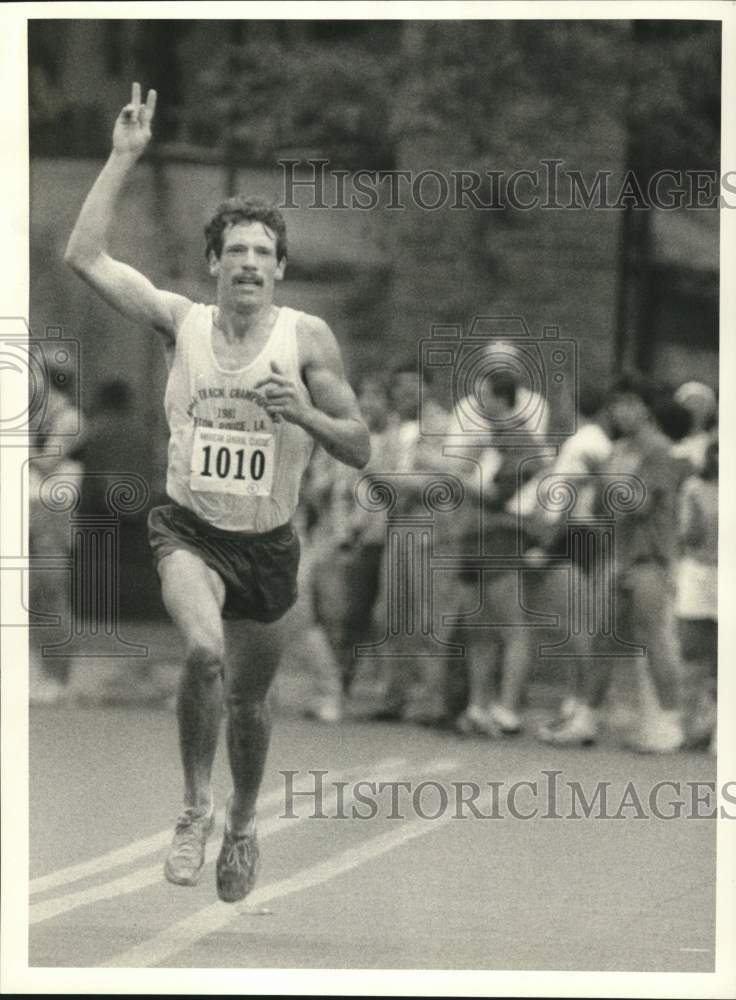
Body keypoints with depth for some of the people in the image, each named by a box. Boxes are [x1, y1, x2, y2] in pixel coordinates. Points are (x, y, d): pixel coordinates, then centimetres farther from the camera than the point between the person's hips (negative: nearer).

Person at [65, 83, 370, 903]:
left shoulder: (306, 338, -7)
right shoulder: (181, 322, -6)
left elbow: (360, 450, -6)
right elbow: (84, 256, -14)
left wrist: (304, 414, -25)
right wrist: (124, 158, -16)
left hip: (269, 543, 2)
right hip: (190, 530, -2)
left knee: (249, 702, 16)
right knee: (204, 652, -30)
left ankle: (242, 824, 43)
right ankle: (195, 805, -11)